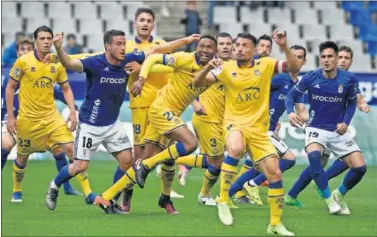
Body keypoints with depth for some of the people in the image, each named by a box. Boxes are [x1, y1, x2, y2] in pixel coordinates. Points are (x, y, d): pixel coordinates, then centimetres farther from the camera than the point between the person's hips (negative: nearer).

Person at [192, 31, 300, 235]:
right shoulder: (226, 68, -3)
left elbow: (294, 68, -5)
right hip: (234, 122, -2)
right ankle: (223, 200, -23)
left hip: (259, 128, 2)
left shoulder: (266, 65, 1)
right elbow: (197, 83, -7)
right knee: (236, 149, -37)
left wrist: (284, 46, -19)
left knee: (275, 173, -4)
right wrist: (208, 67, -27)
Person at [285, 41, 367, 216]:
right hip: (316, 129, -2)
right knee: (313, 155, -35)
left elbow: (351, 103, 7)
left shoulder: (349, 79, -9)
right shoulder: (310, 78, -12)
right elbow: (291, 95, 1)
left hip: (338, 131, 2)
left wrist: (345, 122, -9)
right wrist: (290, 112, -19)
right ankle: (329, 199, -23)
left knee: (359, 167, -10)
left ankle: (340, 195, 20)